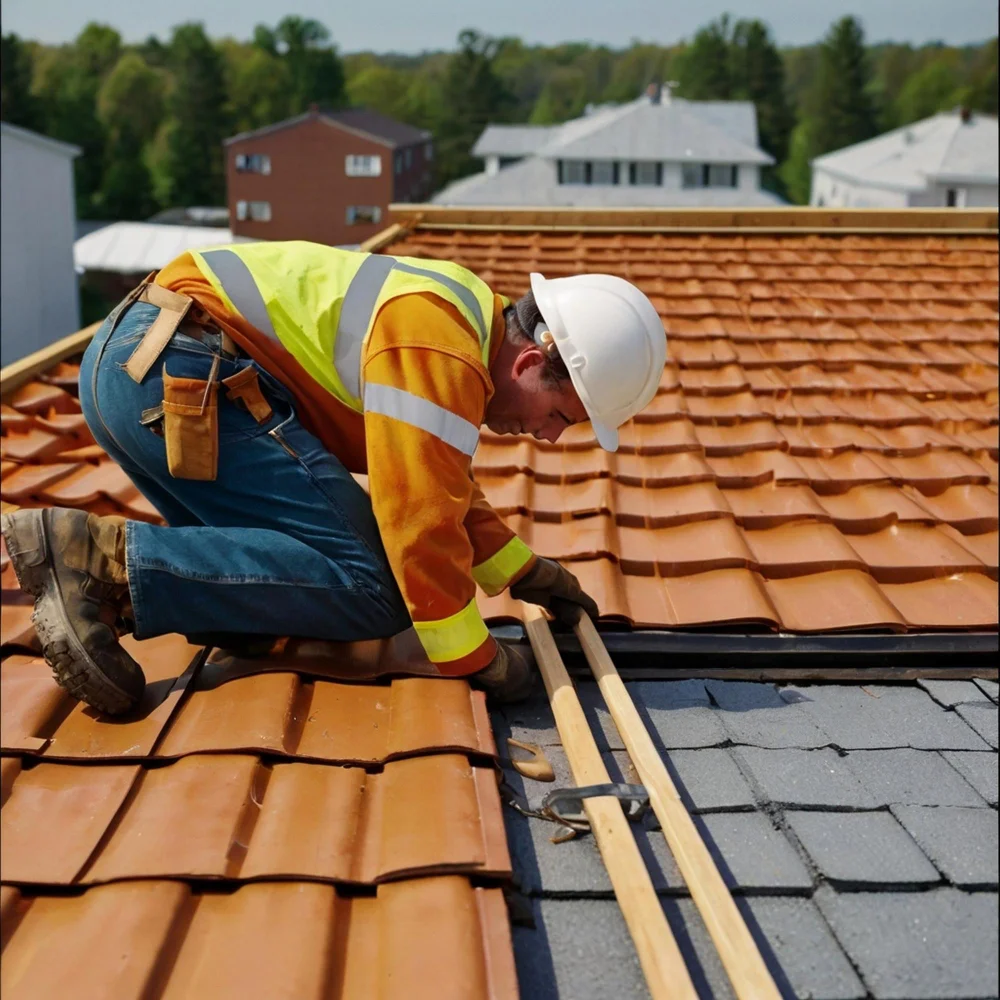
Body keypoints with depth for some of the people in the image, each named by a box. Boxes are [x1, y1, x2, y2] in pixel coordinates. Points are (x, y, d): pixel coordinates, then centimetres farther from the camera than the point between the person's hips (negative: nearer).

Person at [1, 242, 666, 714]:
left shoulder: (456, 329, 17)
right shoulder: (441, 353, -15)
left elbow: (441, 489, 29)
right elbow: (419, 523, -18)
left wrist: (529, 575, 26)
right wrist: (479, 662, -7)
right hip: (177, 374, -11)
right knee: (370, 586, -14)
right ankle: (108, 563, -19)